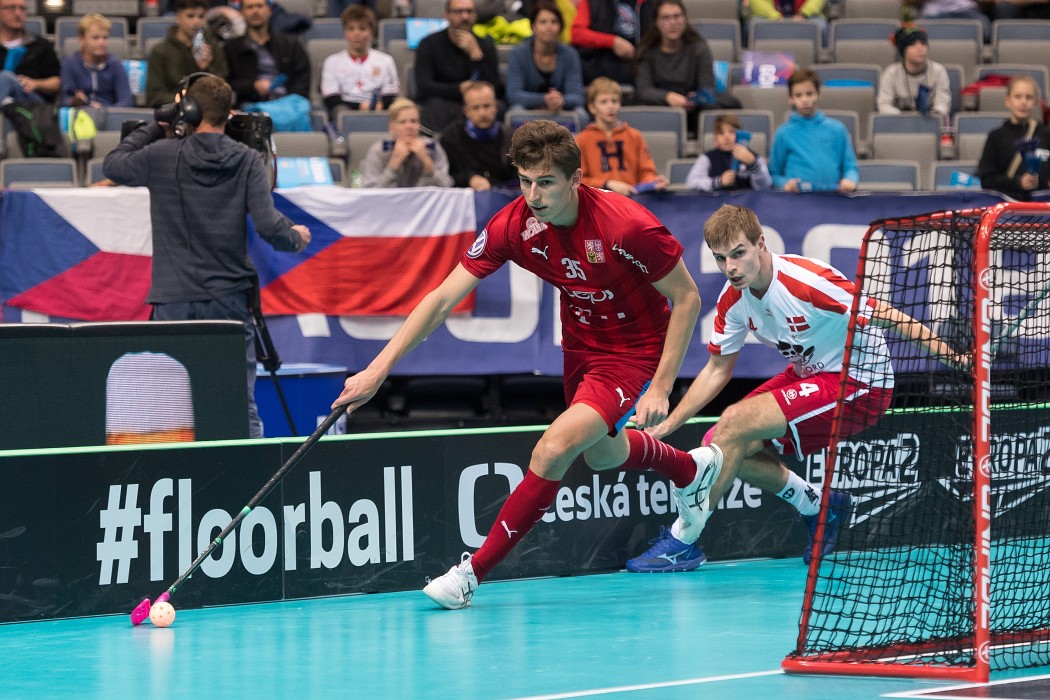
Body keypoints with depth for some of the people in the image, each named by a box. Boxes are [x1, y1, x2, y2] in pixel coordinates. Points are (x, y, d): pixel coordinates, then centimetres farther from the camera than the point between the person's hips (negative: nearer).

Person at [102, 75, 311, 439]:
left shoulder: (162, 155, -2)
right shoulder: (247, 160, -1)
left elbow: (112, 165, 17)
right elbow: (268, 225, -9)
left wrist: (156, 127, 22)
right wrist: (296, 238, 12)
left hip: (175, 301, -1)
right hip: (230, 298, 1)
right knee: (242, 407, 3)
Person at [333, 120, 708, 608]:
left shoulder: (628, 227, -31)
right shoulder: (514, 225, -19)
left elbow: (687, 299, -19)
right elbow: (443, 298, -17)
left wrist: (660, 388, -21)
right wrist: (378, 369, -23)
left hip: (634, 352, -6)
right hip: (581, 345, 6)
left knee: (554, 449, -22)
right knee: (602, 455, 27)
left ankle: (473, 572, -12)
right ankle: (688, 470, 60)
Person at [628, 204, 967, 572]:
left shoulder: (806, 280, -26)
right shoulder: (732, 300, -4)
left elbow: (886, 317, -22)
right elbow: (717, 370, 10)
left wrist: (950, 354, -26)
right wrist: (667, 425, 4)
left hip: (858, 386, -8)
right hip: (808, 375, 8)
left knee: (735, 424, -21)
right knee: (718, 446, -1)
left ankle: (681, 541, -7)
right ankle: (821, 507, 17)